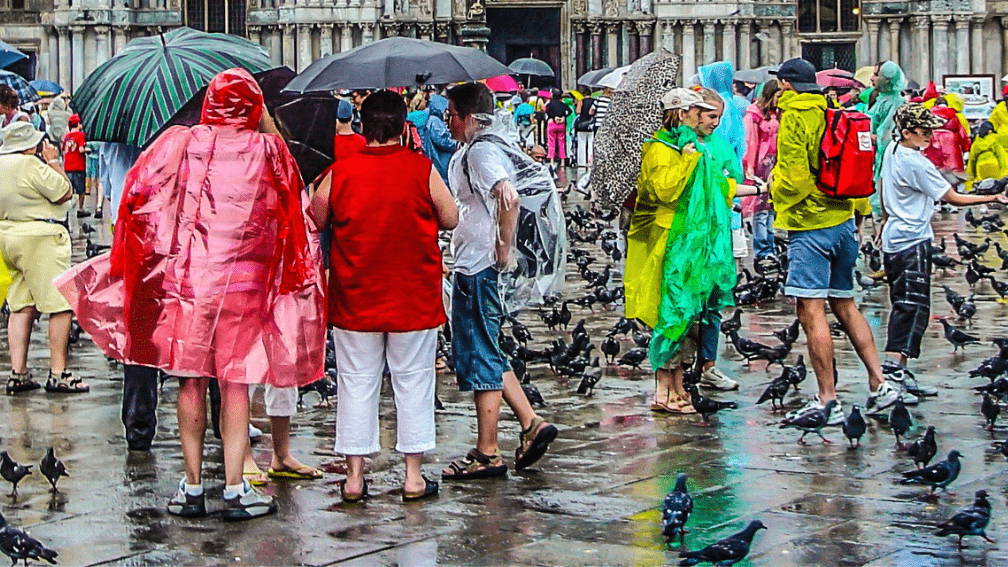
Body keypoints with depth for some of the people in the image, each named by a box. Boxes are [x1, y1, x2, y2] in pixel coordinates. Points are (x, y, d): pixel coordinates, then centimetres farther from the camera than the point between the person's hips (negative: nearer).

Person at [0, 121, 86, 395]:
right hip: (40, 238, -9)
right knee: (60, 305, -5)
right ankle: (58, 373, -6)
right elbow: (64, 192, -12)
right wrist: (53, 162, 0)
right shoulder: (31, 164, -15)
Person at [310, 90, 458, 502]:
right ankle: (413, 475, 11)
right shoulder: (421, 169, -8)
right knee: (413, 381, 8)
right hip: (413, 298, -1)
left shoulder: (340, 173, -6)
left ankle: (355, 475, 11)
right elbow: (450, 219, 1)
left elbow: (315, 219, 6)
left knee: (357, 383, 9)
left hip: (355, 298, 1)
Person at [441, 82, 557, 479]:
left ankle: (487, 454, 4)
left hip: (479, 268, -10)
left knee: (481, 357, -3)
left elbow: (510, 198, -31)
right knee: (485, 356, 15)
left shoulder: (481, 152, -16)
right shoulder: (466, 153, 15)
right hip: (469, 266, 10)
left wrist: (504, 248, -22)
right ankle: (531, 424, 16)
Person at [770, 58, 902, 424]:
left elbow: (795, 176, -19)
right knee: (845, 305, 18)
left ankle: (827, 402, -6)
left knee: (811, 311, -6)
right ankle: (879, 385, 16)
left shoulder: (794, 118, -12)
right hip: (843, 220, 9)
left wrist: (776, 190, 0)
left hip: (810, 225, -9)